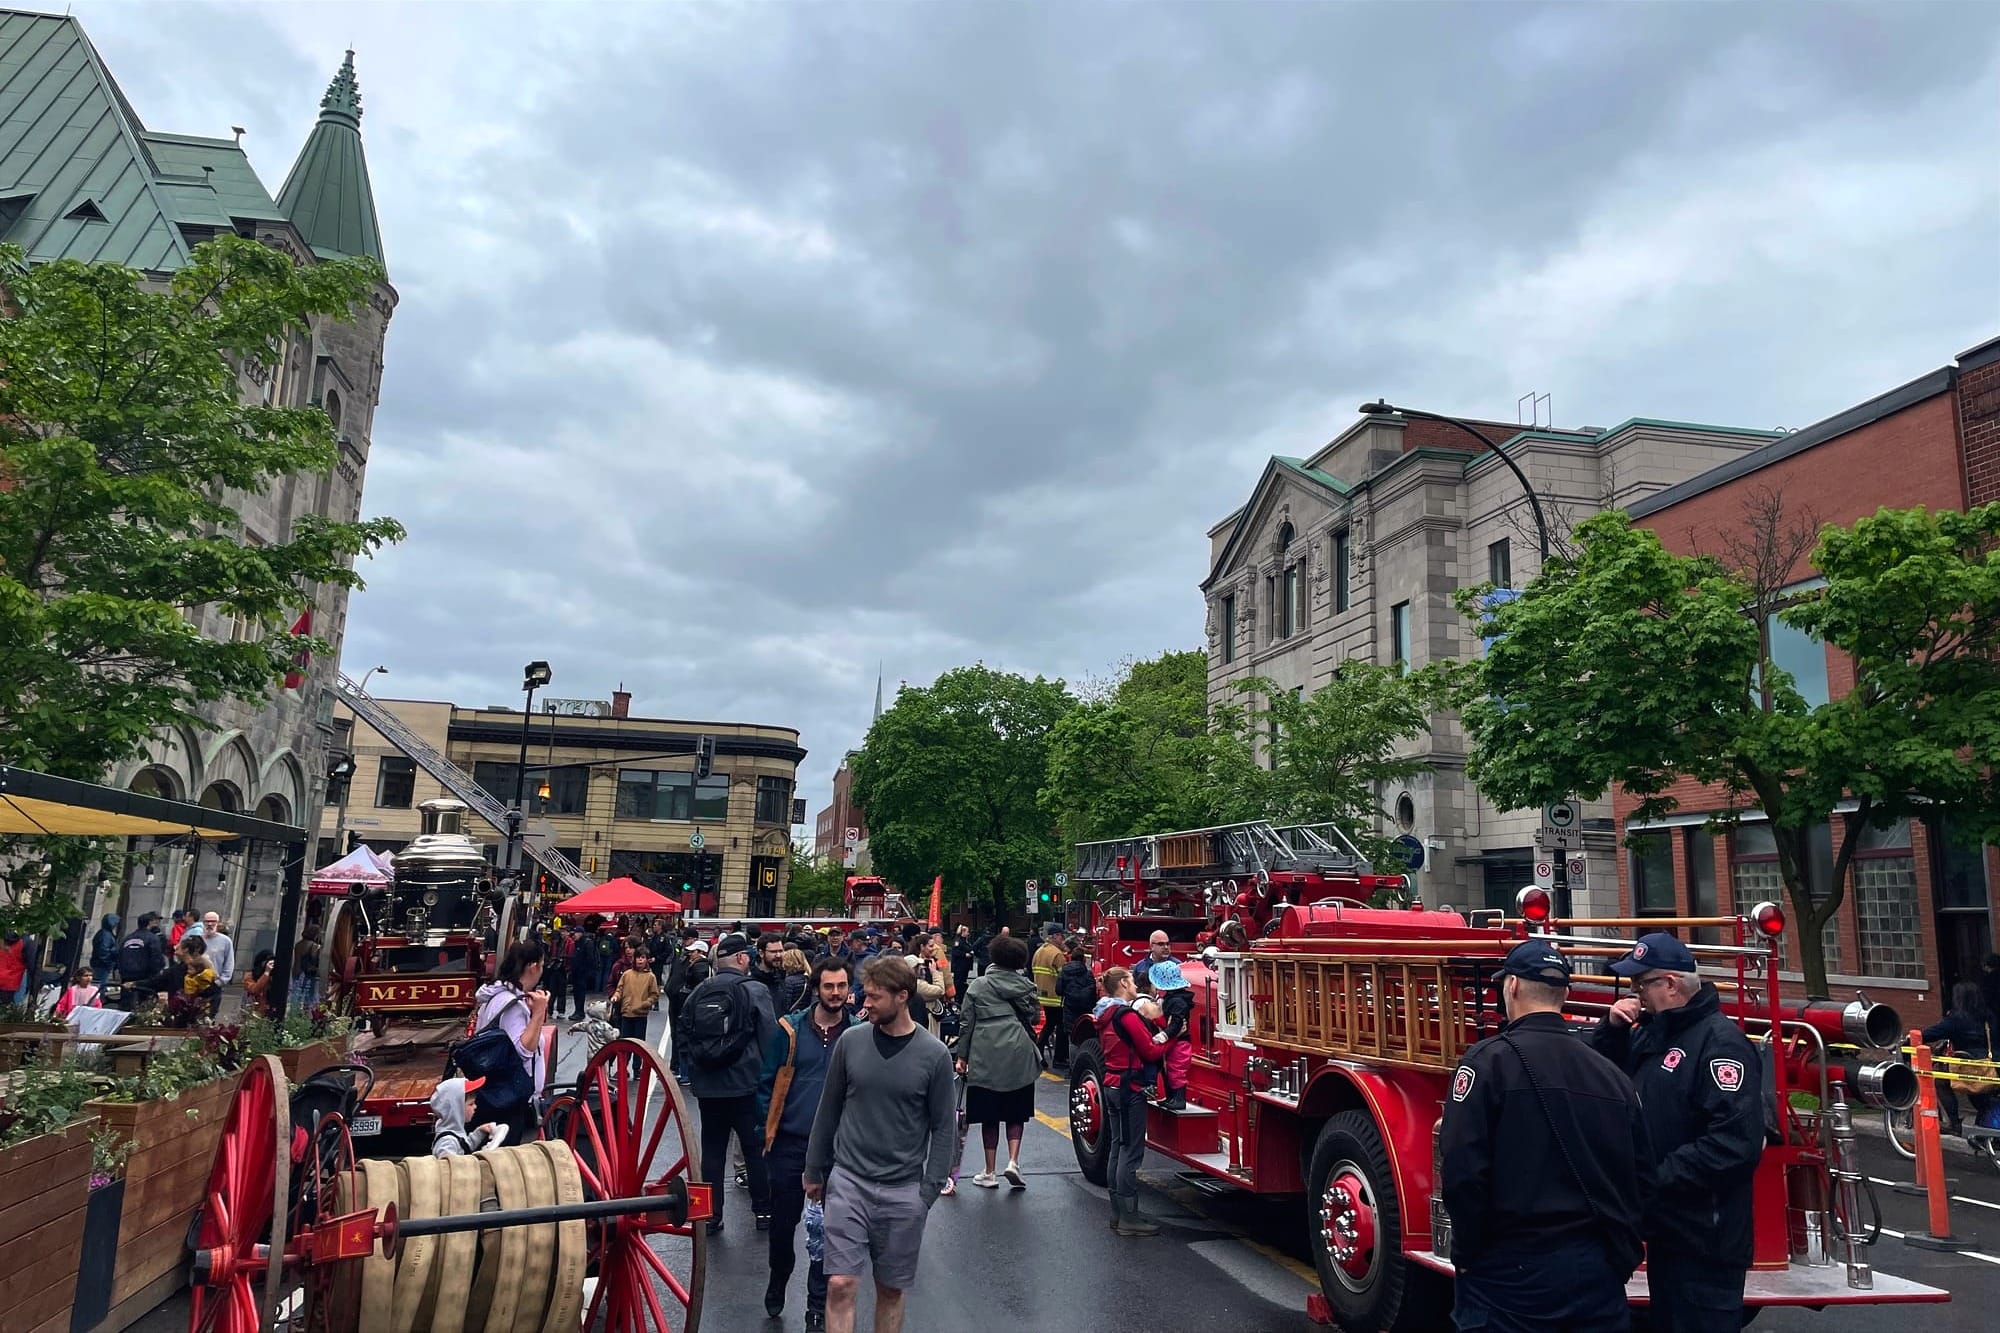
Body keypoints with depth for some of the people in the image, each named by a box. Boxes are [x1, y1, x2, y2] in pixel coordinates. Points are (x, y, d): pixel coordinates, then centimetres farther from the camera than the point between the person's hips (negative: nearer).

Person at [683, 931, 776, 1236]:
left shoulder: (697, 993, 4)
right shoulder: (755, 991, -11)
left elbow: (685, 1036, 12)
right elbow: (770, 1038, -11)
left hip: (707, 1086, 4)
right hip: (746, 1085, -4)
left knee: (712, 1150, 11)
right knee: (756, 1148, 9)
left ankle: (710, 1215, 16)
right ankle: (763, 1211, 18)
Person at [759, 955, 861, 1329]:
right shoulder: (789, 1030, -5)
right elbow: (767, 1082, 1)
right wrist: (767, 1130, -2)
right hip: (789, 1144, 0)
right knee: (782, 1222, 13)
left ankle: (818, 1308, 25)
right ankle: (777, 1282, 42)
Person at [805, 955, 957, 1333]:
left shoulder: (934, 1055, -7)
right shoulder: (851, 1041, -2)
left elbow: (944, 1128, -2)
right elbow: (829, 1110, 8)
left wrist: (929, 1190, -6)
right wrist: (814, 1171, 12)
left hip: (903, 1191, -1)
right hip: (848, 1180, 1)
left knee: (891, 1289, 11)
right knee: (840, 1285, -6)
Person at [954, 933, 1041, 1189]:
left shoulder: (978, 985, 2)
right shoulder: (1025, 986, 4)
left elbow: (966, 1022, 2)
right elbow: (1034, 1018, 9)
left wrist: (962, 1056, 8)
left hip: (985, 1056, -1)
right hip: (1018, 1055, 1)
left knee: (989, 1115, 8)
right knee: (1016, 1112, 13)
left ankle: (989, 1173, 14)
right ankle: (1013, 1162, -2)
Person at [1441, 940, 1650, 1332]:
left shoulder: (1490, 1060, -12)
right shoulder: (1612, 1074, 4)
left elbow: (1463, 1169, -17)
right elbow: (1642, 1177, 8)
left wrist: (1467, 1255, -4)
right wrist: (1620, 1254, 19)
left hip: (1511, 1272, -5)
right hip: (1598, 1273, 5)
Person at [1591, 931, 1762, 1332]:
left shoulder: (1720, 1041, -19)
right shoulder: (1651, 1032, 10)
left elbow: (1735, 1142, -27)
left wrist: (1656, 1179, -24)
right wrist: (1611, 1027, 0)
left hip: (1704, 1239, -9)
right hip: (1664, 1227, 9)